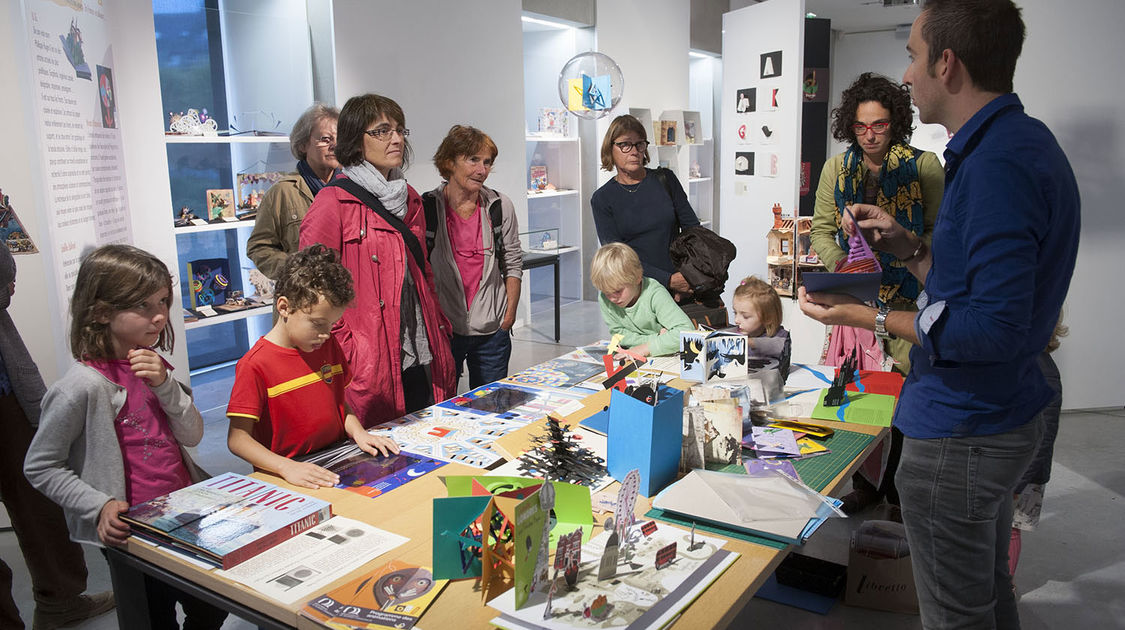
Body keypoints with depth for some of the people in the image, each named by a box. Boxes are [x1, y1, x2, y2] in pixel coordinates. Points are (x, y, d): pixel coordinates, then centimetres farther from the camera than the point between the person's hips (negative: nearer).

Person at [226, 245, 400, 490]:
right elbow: (237, 438, -12)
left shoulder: (329, 345, 11)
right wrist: (287, 467, -25)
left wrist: (359, 433, 0)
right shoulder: (255, 365, -10)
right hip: (287, 479, -5)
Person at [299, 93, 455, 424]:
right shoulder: (334, 202, -9)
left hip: (422, 359, 7)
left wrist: (441, 329, 13)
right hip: (370, 366, -7)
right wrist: (347, 352, -16)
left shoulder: (409, 198, 14)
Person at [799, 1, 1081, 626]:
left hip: (960, 435, -11)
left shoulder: (998, 164, -25)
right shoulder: (1026, 141, 10)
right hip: (1004, 418, 11)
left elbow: (995, 329, -29)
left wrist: (871, 317, -22)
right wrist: (908, 247, 8)